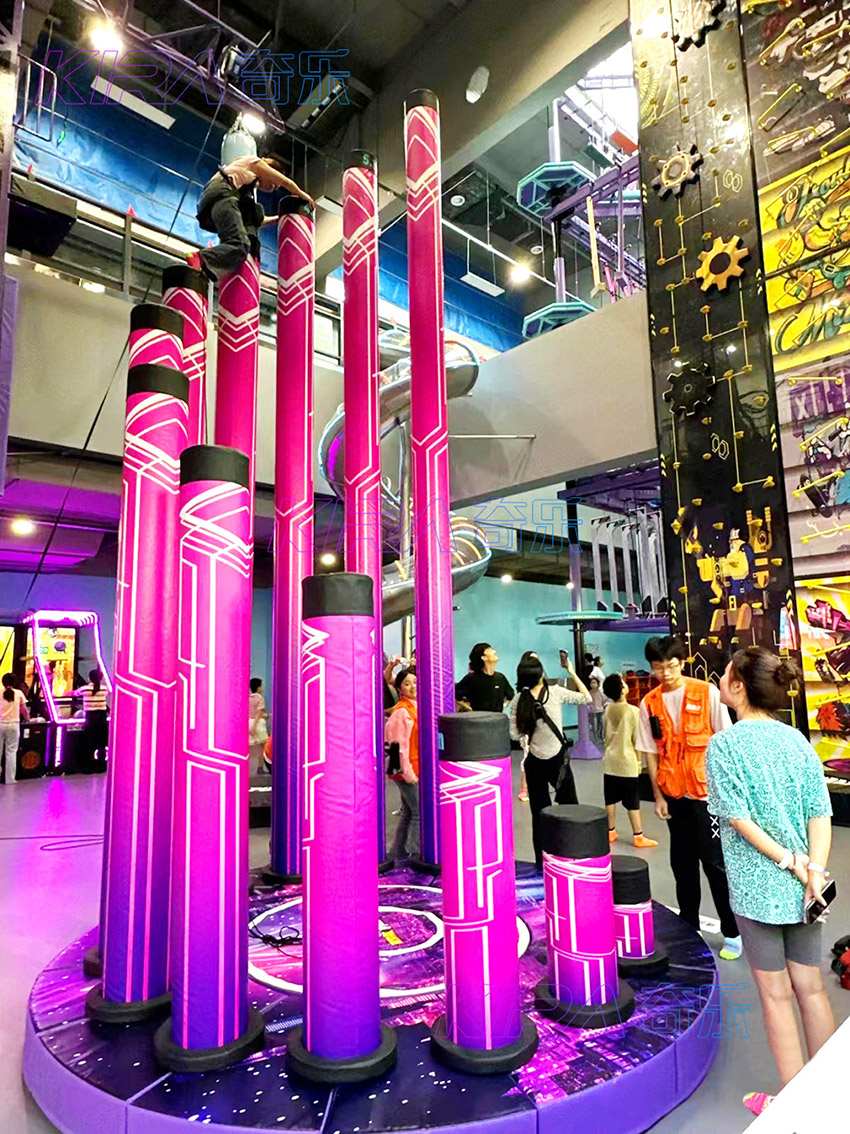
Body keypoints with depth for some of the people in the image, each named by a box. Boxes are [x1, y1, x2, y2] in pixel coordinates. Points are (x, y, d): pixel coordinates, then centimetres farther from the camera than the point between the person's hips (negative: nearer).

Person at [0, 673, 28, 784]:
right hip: (14, 725, 0)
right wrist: (28, 718, 25)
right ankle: (10, 779, 6)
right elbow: (24, 710, 9)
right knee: (11, 752, 4)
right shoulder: (19, 693, 2)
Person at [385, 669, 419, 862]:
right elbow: (400, 744, -18)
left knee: (409, 812, 17)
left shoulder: (416, 707, 10)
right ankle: (418, 854, 6)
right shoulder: (402, 711, -16)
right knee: (420, 812, -5)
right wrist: (407, 771, -18)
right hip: (407, 770, -9)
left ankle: (398, 853, 29)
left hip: (416, 768, 9)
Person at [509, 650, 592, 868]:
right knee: (569, 808, 14)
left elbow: (515, 733, -7)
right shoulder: (556, 692, -12)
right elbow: (586, 698, 0)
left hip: (534, 761, 2)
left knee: (539, 812, 12)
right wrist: (572, 673, 7)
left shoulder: (519, 699, -8)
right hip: (557, 759, -2)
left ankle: (542, 860, 18)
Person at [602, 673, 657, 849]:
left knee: (610, 799, 12)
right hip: (627, 763, -5)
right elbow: (636, 739, -10)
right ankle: (638, 836, 10)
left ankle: (611, 832, 21)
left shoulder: (608, 710, 2)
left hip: (610, 761, 5)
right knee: (633, 802, 3)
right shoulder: (633, 711, -13)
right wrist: (638, 760, 2)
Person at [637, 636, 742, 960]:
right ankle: (688, 924, 30)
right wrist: (658, 795, 1)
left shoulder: (707, 693, -8)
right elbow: (650, 751, 3)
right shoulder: (649, 703, -2)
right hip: (673, 794, 3)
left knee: (715, 863, 2)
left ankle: (732, 932, 18)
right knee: (682, 862, 14)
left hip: (706, 791, -3)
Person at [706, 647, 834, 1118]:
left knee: (776, 995, 11)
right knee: (811, 989, 18)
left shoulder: (724, 744, -14)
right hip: (803, 886, 5)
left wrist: (790, 862, -11)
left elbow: (740, 818, -17)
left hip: (758, 888, -5)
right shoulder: (797, 739, 1)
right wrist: (812, 870, -7)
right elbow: (821, 813, -3)